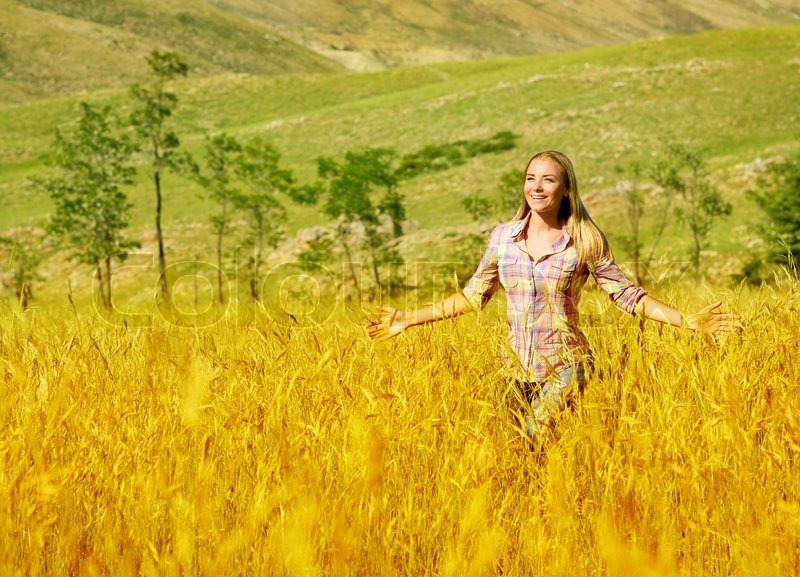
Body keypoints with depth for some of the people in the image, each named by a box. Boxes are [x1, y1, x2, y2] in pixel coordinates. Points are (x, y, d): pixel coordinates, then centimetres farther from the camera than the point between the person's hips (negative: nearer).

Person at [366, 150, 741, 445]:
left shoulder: (585, 242, -4)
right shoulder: (502, 237, 4)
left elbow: (626, 294, -1)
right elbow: (473, 296, 13)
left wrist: (688, 321, -11)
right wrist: (408, 319, 10)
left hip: (565, 366, -3)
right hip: (515, 367, 4)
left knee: (539, 441, -22)